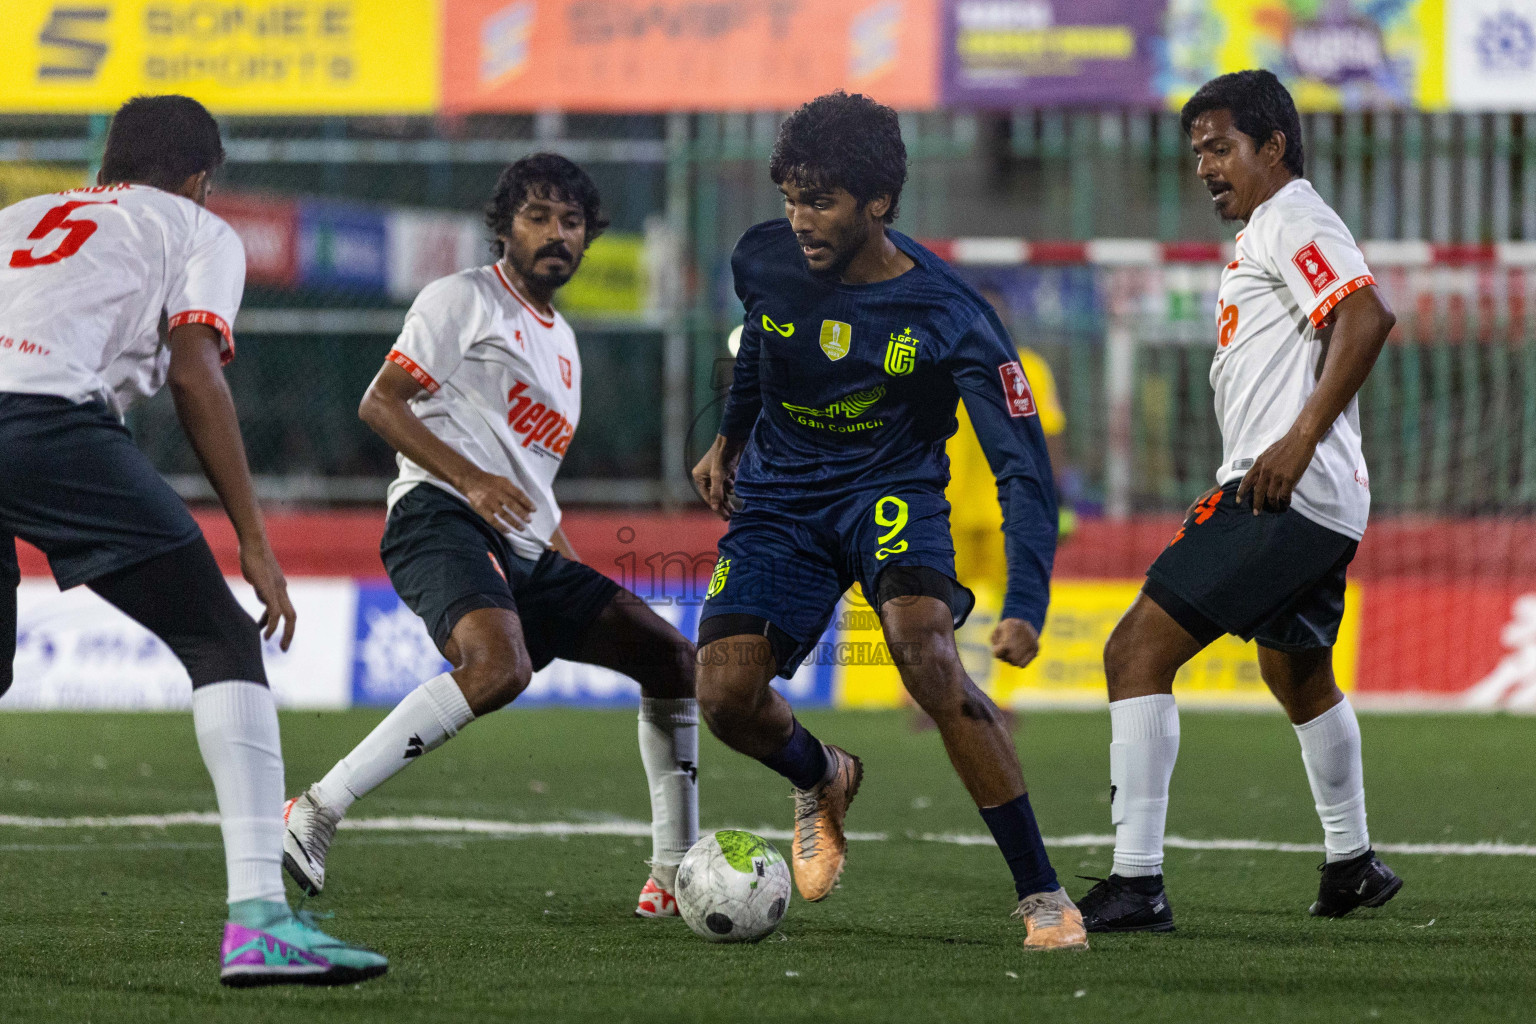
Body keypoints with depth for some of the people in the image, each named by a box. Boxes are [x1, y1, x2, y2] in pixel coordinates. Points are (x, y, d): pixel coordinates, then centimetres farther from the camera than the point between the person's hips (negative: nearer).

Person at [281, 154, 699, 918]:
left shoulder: (561, 341, 28)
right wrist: (470, 479, -18)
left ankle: (674, 877, 10)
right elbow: (380, 403, -6)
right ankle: (315, 813, -35)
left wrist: (570, 565, 23)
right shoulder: (464, 301, 3)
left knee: (673, 659, 6)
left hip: (525, 551, 9)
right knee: (498, 667, -36)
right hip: (440, 519, -9)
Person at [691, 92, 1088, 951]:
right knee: (726, 694, -15)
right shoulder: (764, 262, -10)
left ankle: (1042, 894, -22)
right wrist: (731, 437, 28)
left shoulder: (950, 319, -22)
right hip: (780, 497, 4)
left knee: (927, 657, -31)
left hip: (892, 489, -4)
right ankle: (823, 783, 24)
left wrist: (1025, 607, -33)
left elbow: (1024, 469, -22)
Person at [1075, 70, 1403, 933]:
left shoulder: (1292, 220, -9)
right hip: (1324, 505, 11)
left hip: (1283, 496, -11)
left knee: (1138, 652, -15)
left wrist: (1300, 440, -27)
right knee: (1299, 677, 31)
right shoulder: (1275, 230, 22)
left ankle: (1136, 884, -21)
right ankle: (1353, 864, 45)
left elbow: (1368, 315, -24)